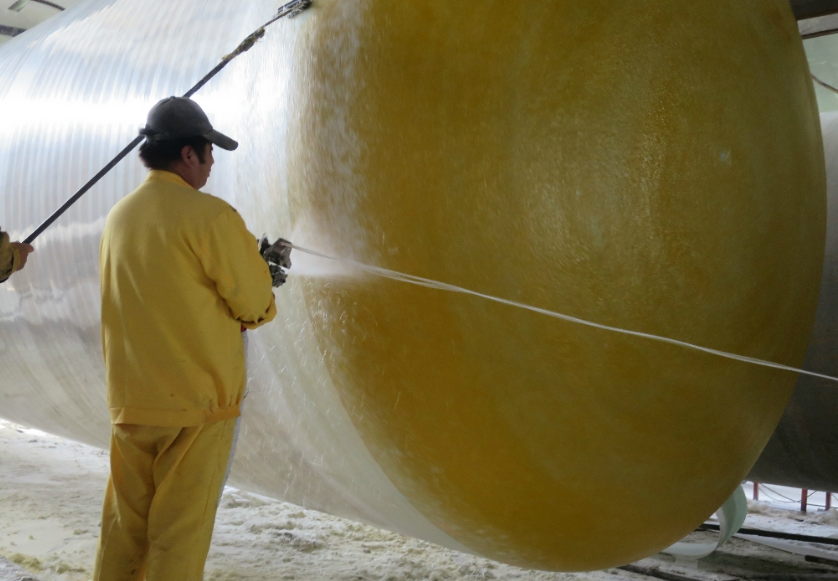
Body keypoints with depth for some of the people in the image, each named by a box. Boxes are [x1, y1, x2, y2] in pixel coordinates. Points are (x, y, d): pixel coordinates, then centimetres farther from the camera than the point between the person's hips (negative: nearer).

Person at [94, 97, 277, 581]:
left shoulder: (119, 217, 8)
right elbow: (255, 305, -8)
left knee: (124, 525, 15)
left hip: (130, 400, 6)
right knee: (181, 529, 2)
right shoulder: (210, 215, -13)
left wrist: (249, 266, 14)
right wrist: (261, 302, 15)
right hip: (196, 399, -6)